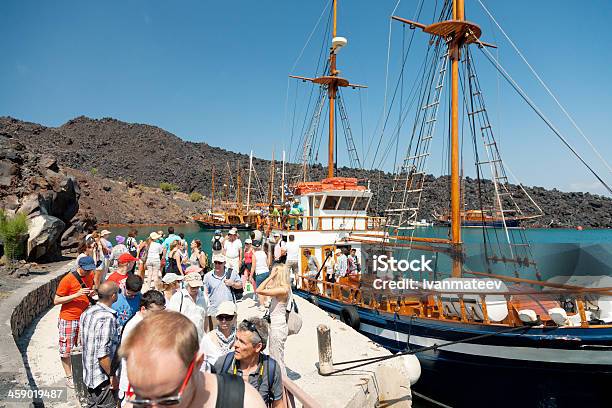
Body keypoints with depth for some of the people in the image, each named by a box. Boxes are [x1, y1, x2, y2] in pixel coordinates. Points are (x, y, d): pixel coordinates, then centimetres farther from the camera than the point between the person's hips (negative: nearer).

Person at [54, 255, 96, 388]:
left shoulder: (90, 276, 0)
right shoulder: (68, 280, -18)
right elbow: (56, 301, -13)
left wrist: (91, 293, -5)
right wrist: (76, 295, -25)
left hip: (84, 317, 5)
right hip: (68, 320, -5)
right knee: (66, 349, 6)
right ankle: (69, 378, 19)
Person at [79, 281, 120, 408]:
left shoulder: (87, 313, 0)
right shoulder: (107, 318, -28)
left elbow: (83, 341, 12)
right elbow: (102, 354, -28)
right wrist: (112, 375, -16)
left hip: (88, 374, 8)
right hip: (103, 378, -8)